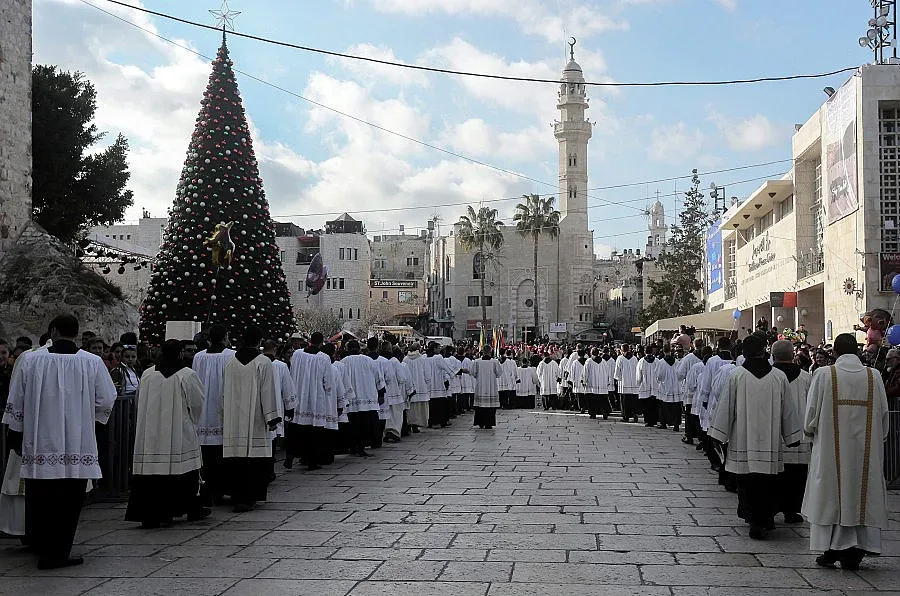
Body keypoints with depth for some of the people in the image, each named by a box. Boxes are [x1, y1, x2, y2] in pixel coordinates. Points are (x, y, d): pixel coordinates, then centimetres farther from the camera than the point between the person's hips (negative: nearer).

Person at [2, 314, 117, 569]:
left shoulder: (30, 360, -3)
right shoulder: (93, 363, -5)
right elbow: (106, 402, 0)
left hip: (39, 445, 2)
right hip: (78, 448, -1)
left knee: (39, 500, 15)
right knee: (69, 500, 6)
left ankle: (41, 547, 27)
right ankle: (57, 553, 7)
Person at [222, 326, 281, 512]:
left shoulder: (230, 363, 7)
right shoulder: (263, 362, -7)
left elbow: (224, 393, 13)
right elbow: (268, 392, -9)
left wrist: (225, 418, 21)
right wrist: (271, 419, -5)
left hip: (233, 421, 4)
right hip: (254, 420, -4)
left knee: (235, 458, 7)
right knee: (254, 459, 1)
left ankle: (236, 497, 9)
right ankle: (247, 498, -1)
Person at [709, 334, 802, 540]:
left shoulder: (735, 376, -7)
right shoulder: (779, 377, -1)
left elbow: (725, 407, -4)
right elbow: (788, 410, 7)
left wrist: (720, 435, 2)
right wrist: (792, 437, 15)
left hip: (743, 440, -2)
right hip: (771, 443, 2)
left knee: (747, 483, 5)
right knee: (767, 482, 14)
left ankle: (755, 520, 0)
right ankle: (766, 519, 23)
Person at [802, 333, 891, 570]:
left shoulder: (823, 375, -8)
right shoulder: (873, 377, -1)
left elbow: (811, 416, -5)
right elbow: (883, 418, 4)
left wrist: (813, 432, 15)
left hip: (831, 449, -2)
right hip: (866, 451, 2)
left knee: (831, 496, 7)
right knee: (861, 496, 9)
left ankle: (831, 550, 7)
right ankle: (854, 553, 11)